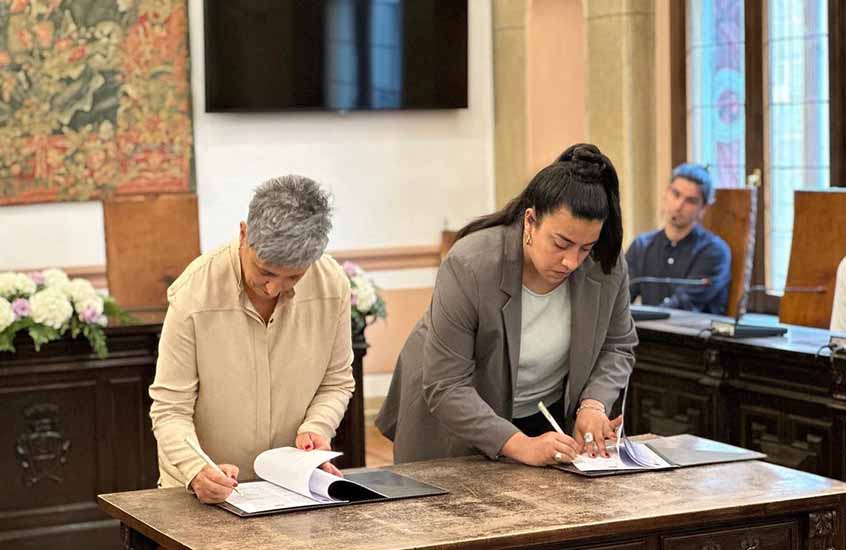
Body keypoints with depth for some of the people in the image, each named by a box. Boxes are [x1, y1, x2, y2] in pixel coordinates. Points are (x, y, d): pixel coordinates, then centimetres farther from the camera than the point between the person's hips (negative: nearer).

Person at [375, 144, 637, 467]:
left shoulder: (607, 265, -17)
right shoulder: (469, 267, -29)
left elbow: (618, 347, 1)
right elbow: (446, 387, -28)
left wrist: (593, 405, -18)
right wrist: (520, 446, -37)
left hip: (548, 418, 3)